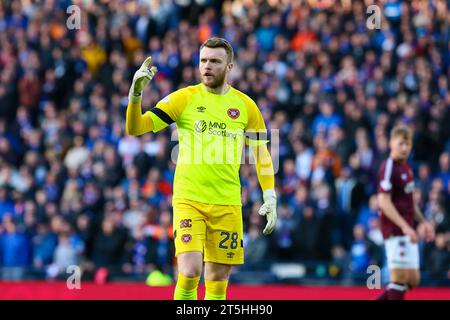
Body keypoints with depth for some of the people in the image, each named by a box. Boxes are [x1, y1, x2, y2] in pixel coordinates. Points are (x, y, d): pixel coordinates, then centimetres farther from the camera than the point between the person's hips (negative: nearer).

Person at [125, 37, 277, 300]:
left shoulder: (246, 106, 6)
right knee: (190, 272, -18)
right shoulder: (184, 98, 0)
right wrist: (136, 93, -19)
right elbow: (134, 128, -3)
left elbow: (261, 154, 14)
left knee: (218, 280, 5)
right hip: (189, 200, -2)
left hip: (227, 205, 2)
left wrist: (270, 199, 6)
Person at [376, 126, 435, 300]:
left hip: (407, 230, 9)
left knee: (413, 279, 10)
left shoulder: (406, 167, 14)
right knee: (400, 277, -8)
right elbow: (384, 202, -21)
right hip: (395, 230, -9)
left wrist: (422, 222, 16)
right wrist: (405, 227, -26)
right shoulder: (388, 168, -13)